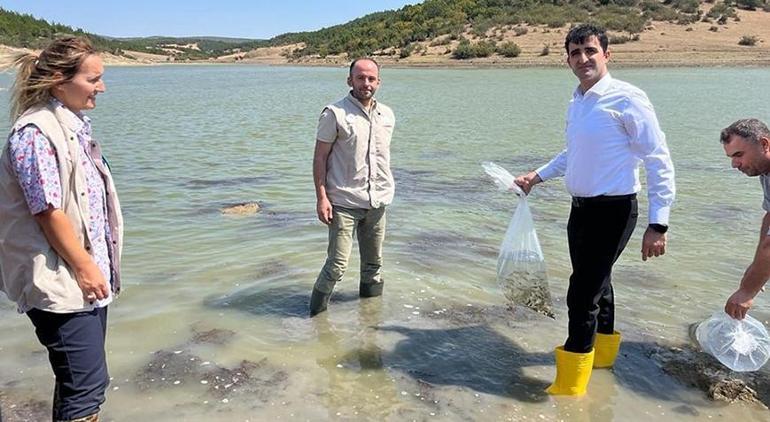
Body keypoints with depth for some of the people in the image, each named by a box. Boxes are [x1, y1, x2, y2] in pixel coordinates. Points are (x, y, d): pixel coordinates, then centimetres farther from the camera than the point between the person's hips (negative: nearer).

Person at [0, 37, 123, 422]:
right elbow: (48, 212, -20)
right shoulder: (35, 132, -17)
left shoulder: (74, 123, 11)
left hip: (87, 273, 9)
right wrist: (85, 267, -15)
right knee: (88, 384, -5)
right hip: (61, 284, -9)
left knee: (77, 378, 19)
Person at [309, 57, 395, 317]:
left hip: (377, 202, 6)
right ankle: (316, 311, 13)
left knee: (373, 263, 17)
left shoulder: (387, 115, 9)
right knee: (337, 265, -8)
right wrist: (321, 197, -14)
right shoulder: (335, 114, -7)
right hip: (344, 202, -5)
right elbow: (320, 157, -7)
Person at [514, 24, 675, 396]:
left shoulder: (626, 99, -16)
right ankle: (601, 351, 44)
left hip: (612, 211, -8)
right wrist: (537, 176, 20)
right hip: (581, 208, 8)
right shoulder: (576, 102, 8)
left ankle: (569, 388, 5)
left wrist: (658, 224, -20)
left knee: (582, 295, -8)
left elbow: (659, 161, -17)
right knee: (596, 283, 22)